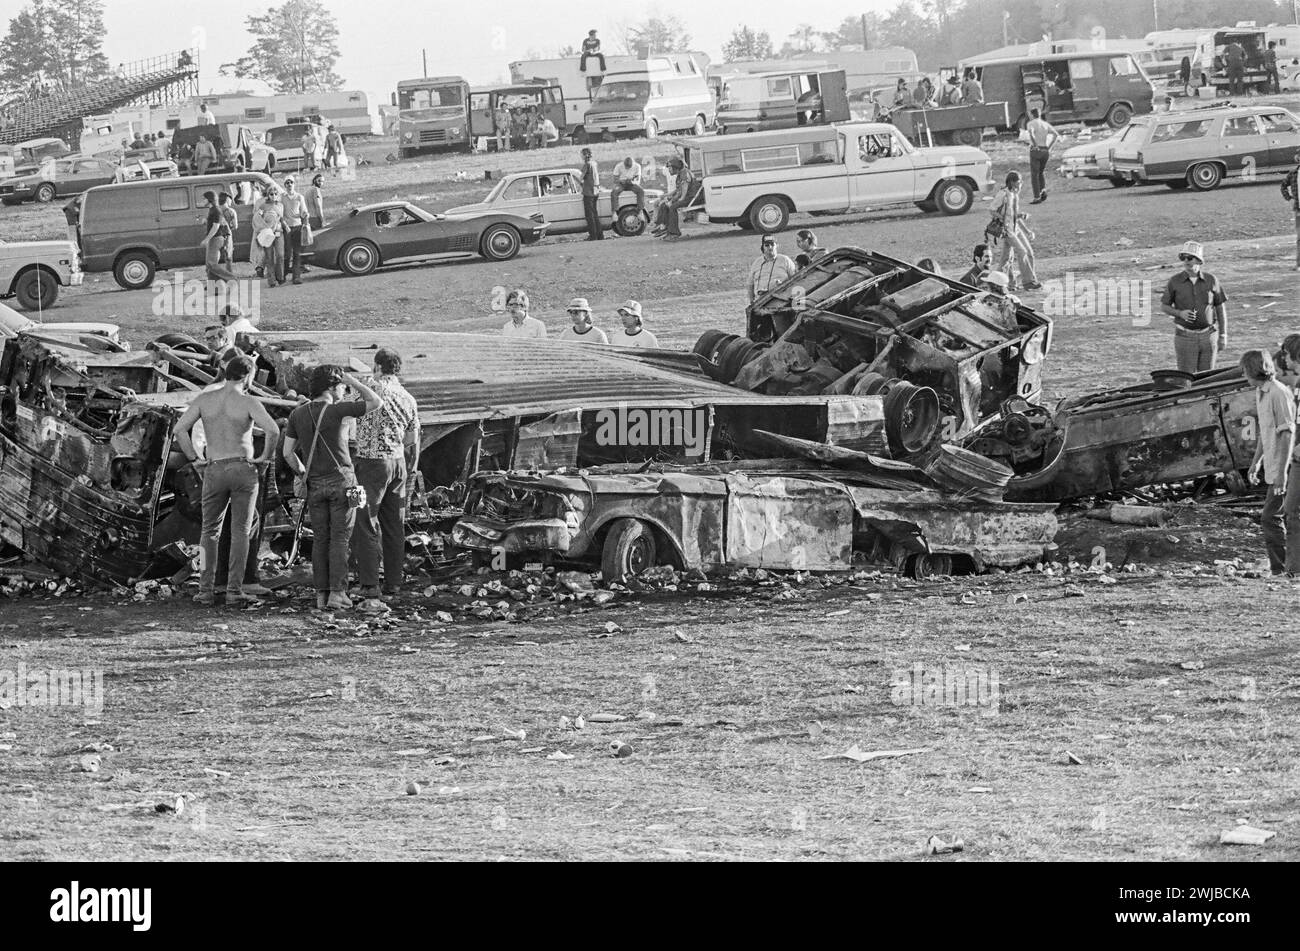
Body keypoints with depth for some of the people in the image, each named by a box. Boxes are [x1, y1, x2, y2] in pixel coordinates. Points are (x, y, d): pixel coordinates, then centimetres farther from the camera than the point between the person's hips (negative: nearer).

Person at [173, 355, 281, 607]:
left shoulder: (204, 399, 3)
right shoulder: (248, 402, -7)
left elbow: (179, 429, -4)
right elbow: (273, 429, -21)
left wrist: (194, 459, 3)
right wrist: (266, 456, -6)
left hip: (214, 470, 2)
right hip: (244, 468, -2)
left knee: (209, 531, 12)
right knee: (240, 532, 5)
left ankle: (206, 590, 4)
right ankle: (234, 591, -1)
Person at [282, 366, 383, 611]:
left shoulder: (298, 414, 2)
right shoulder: (336, 410, -12)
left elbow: (287, 452, 4)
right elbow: (376, 403, -8)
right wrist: (353, 381, 1)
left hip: (315, 485, 4)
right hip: (341, 480, -4)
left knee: (320, 539, 8)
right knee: (340, 538, -1)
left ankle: (321, 594, 5)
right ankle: (337, 592, -7)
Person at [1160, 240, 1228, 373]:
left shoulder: (1211, 280, -2)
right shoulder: (1175, 281, -4)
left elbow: (1221, 309, 4)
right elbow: (1164, 306, 5)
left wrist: (1223, 336, 0)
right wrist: (1180, 313, -15)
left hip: (1207, 336, 1)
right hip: (1185, 336, -1)